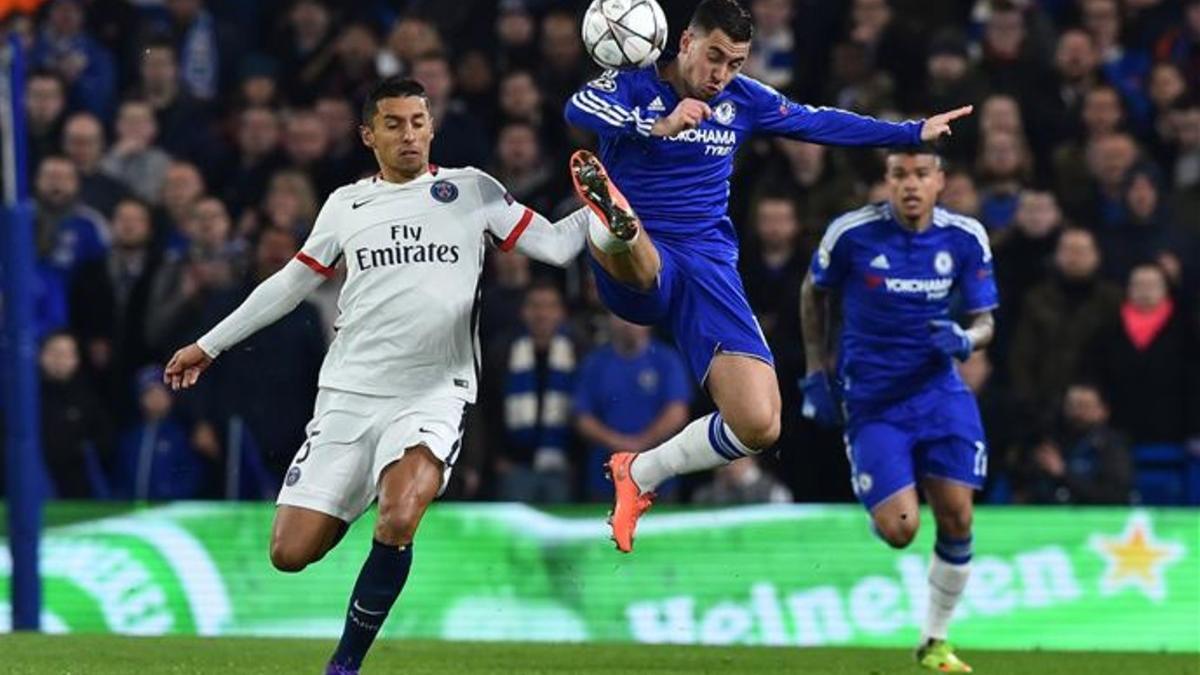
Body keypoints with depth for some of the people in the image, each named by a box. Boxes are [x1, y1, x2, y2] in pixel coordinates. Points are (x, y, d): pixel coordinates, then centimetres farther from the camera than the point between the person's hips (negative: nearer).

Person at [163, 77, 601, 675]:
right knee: (291, 554, -6)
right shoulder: (346, 205, 12)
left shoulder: (472, 190, 6)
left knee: (399, 520, -31)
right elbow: (291, 282, 23)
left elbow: (554, 245, 4)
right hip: (348, 395, 3)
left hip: (433, 395, -3)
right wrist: (208, 345, 28)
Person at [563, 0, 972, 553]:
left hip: (708, 265, 4)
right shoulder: (635, 84, -3)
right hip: (637, 264, -4)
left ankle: (640, 475, 6)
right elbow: (579, 107, -24)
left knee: (758, 425, -13)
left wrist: (914, 133, 24)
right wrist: (659, 126, -38)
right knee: (627, 249, -43)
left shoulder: (743, 100, 11)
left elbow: (820, 123, 24)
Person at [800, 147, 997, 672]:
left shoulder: (965, 238, -4)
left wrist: (965, 340, -20)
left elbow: (985, 322, 3)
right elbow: (814, 292, 8)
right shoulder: (852, 233, -10)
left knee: (956, 520, -7)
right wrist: (816, 372, 6)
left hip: (938, 391, 2)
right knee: (899, 530, -13)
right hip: (872, 403, -2)